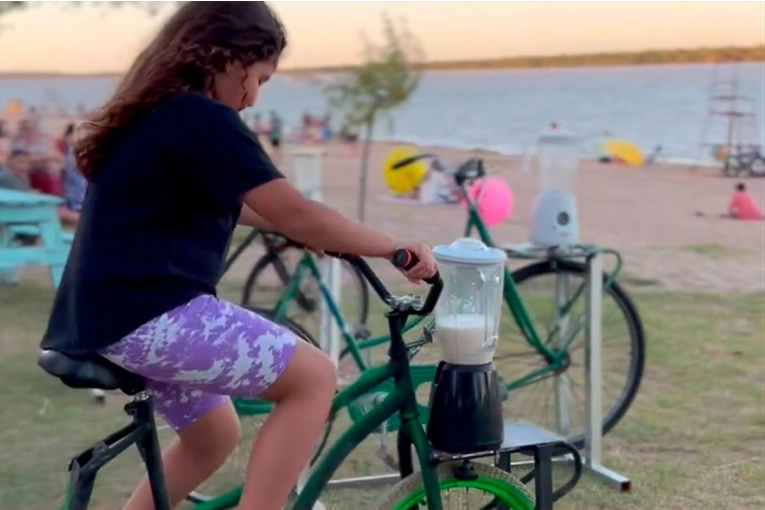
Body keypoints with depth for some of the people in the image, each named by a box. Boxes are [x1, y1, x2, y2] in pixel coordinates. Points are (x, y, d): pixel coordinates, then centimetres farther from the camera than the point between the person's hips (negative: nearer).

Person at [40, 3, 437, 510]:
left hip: (111, 314, 11)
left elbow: (223, 203, 30)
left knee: (216, 435, 25)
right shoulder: (205, 120, -13)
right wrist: (397, 247, -4)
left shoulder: (157, 115, 17)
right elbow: (300, 216, -14)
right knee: (314, 378, -9)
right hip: (148, 314, -11)